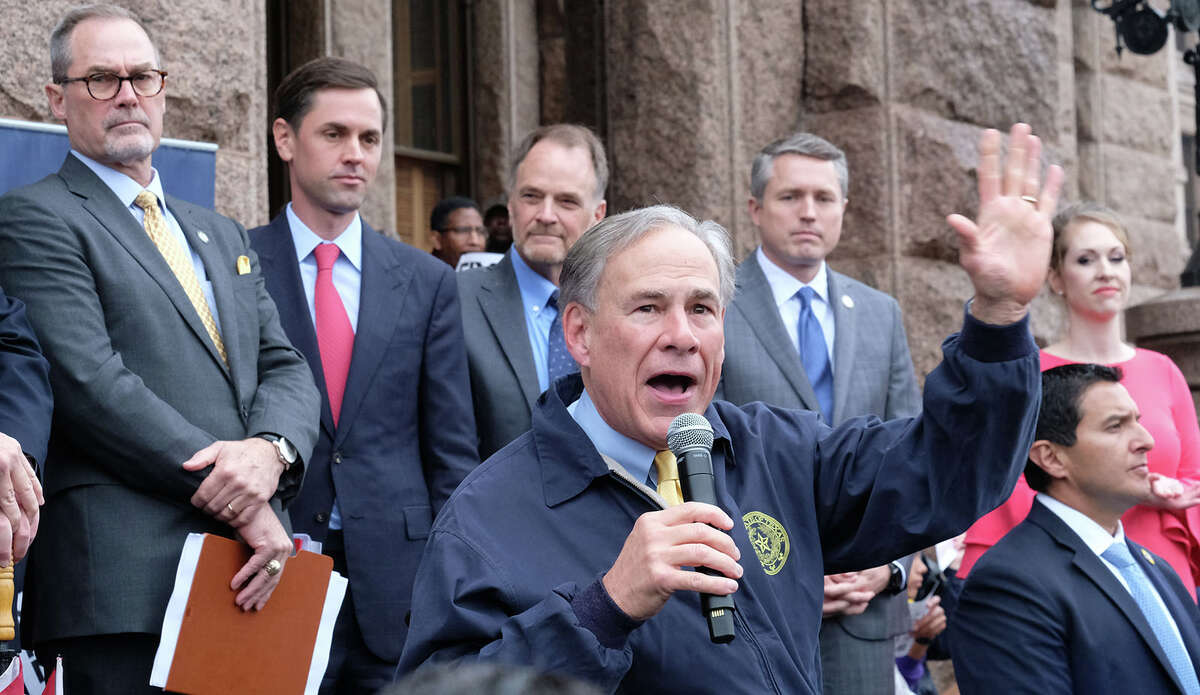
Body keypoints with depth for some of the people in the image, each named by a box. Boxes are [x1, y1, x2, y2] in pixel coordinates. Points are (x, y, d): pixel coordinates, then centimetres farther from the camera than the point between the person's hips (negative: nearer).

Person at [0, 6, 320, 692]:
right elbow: (91, 385, -12)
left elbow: (286, 368, 15)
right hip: (128, 582, -6)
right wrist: (235, 502, -14)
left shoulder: (223, 235, 24)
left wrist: (271, 450, -9)